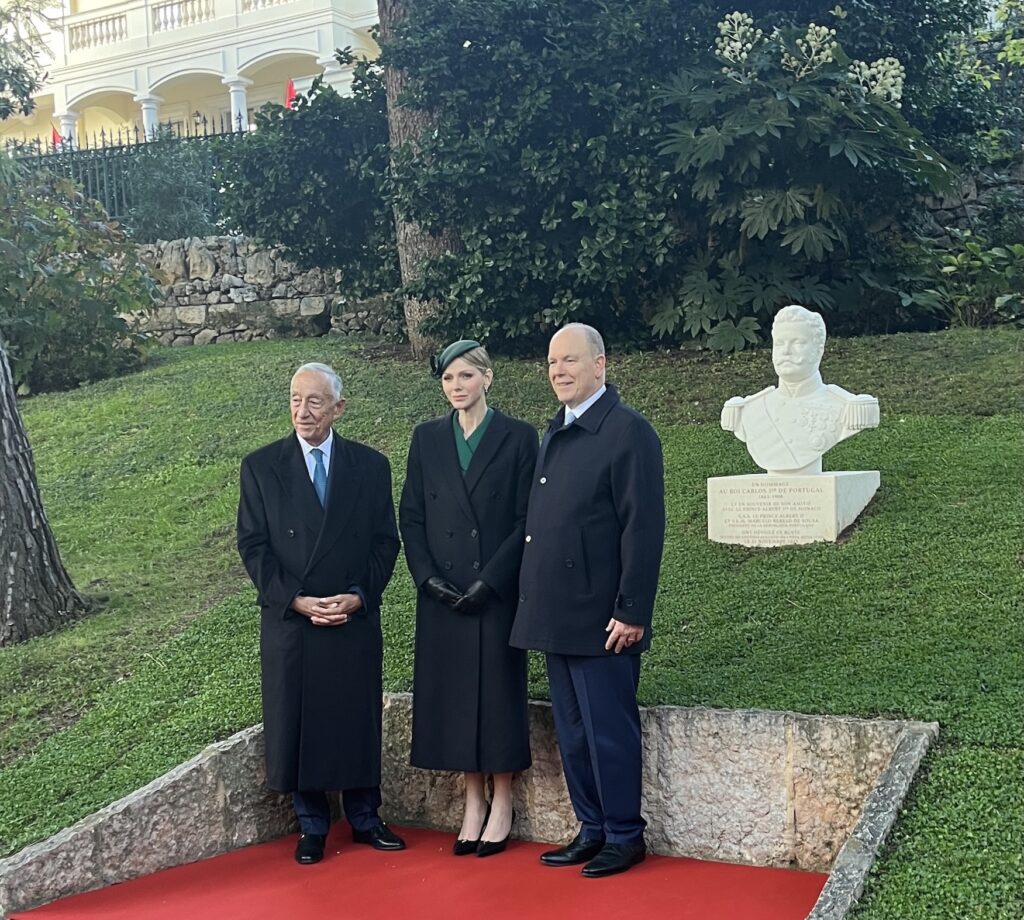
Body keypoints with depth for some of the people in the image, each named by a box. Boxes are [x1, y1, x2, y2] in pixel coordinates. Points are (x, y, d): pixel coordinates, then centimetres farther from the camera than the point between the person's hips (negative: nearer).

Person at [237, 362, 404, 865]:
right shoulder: (261, 466, 1)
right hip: (289, 620, 0)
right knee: (296, 725, 5)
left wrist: (358, 596, -10)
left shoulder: (370, 465, 4)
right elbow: (253, 545, -2)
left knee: (359, 722, 8)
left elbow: (385, 541, 4)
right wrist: (295, 600, -12)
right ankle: (311, 827, 20)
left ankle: (364, 819, 24)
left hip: (356, 619, 1)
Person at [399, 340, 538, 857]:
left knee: (499, 691, 2)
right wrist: (428, 577, -5)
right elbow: (410, 515, 7)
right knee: (454, 695, 6)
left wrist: (490, 579, -12)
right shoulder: (427, 439, 8)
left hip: (498, 591, -3)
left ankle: (502, 803, 14)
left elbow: (526, 519, -4)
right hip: (442, 594, 3)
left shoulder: (518, 437, -1)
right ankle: (472, 802, 17)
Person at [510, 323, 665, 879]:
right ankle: (592, 831, 26)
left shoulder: (628, 431, -10)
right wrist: (535, 602, 12)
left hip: (601, 618, -8)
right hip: (556, 617, 8)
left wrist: (632, 611, -18)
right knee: (572, 732, 14)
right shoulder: (556, 432, 15)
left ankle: (625, 837, 15)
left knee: (609, 730, 1)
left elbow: (643, 528, -15)